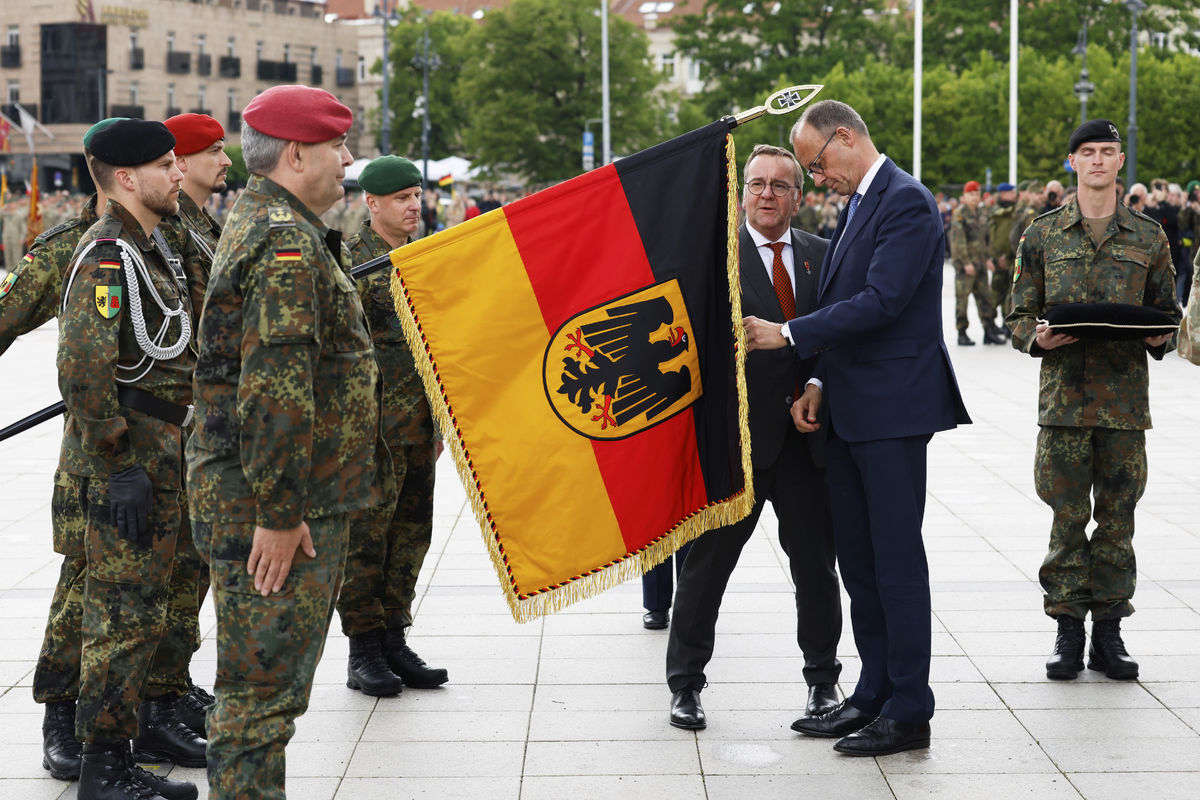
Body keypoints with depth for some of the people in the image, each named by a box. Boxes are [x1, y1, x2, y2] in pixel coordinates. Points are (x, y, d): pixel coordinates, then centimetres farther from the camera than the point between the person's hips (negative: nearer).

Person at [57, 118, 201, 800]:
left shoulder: (151, 247, 14)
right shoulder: (107, 254, -18)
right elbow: (83, 368, -27)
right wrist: (120, 467, -24)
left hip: (161, 458, 10)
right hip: (129, 462, -10)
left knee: (146, 601, 20)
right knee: (127, 609, -5)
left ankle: (144, 716, 34)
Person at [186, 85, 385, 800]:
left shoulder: (261, 225, 17)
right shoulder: (287, 246, -18)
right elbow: (274, 394, -25)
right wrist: (278, 513, -23)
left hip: (296, 501, 11)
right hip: (278, 509, -11)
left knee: (275, 674, 18)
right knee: (267, 681, -4)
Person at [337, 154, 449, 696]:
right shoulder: (351, 260, -8)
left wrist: (440, 418, 19)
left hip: (418, 425, 7)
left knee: (411, 533, 10)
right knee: (365, 536, -2)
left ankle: (394, 640, 20)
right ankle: (364, 653, 6)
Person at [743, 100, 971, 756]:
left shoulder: (907, 203, -12)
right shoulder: (857, 205, 18)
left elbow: (881, 302, -21)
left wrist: (789, 334, -17)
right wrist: (819, 382, 8)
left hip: (892, 410, -10)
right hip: (849, 409, 10)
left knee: (897, 561, -4)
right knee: (857, 561, 13)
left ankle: (908, 713, 2)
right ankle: (873, 696, 22)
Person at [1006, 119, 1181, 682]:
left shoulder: (1148, 238, 9)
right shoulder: (1042, 236, 7)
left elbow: (1168, 312, 13)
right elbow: (1020, 315, 8)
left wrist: (1160, 338, -8)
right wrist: (1037, 337, -14)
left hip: (1126, 397, 1)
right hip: (1064, 395, -1)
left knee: (1118, 517, 4)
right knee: (1068, 516, 0)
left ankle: (1108, 630, 13)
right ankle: (1068, 630, 9)